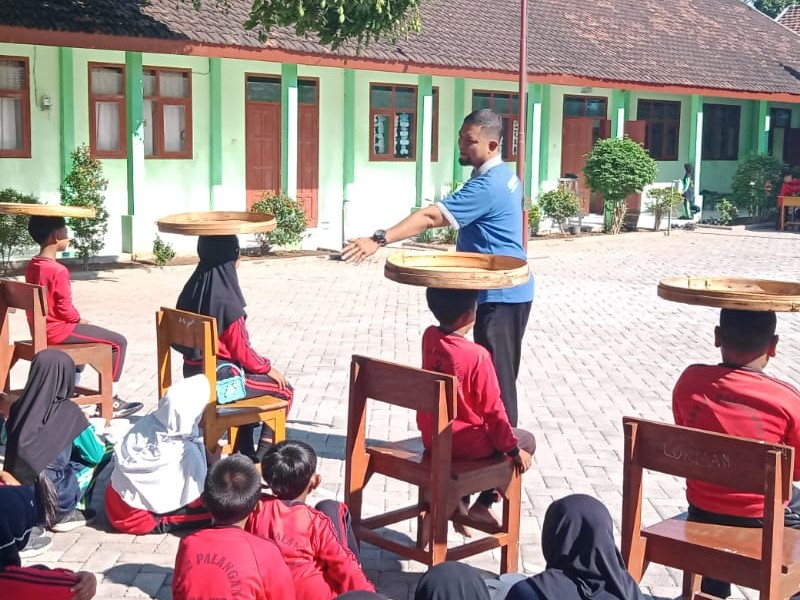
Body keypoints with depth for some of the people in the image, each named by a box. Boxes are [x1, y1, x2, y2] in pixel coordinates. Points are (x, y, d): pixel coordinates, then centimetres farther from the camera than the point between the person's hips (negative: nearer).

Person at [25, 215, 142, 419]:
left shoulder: (31, 266, 5)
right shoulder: (58, 270, -22)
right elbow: (64, 309, -21)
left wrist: (77, 320, 14)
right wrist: (79, 319, -1)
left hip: (41, 328, 10)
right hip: (57, 330, -10)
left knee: (85, 334, 36)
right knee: (118, 342, -2)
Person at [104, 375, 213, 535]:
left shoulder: (145, 423, -11)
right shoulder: (188, 453, -26)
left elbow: (119, 457, 5)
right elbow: (194, 498, -15)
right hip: (137, 520, -7)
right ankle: (160, 523, -6)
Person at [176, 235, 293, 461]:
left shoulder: (191, 291, 1)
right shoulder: (227, 301, -23)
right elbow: (242, 351, -16)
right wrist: (268, 368, 2)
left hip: (194, 373, 8)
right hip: (219, 377, -8)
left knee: (246, 373, 34)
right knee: (285, 391, 9)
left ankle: (245, 451, 34)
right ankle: (262, 457, 13)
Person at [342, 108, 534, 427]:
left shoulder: (487, 186, -23)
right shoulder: (505, 176, 10)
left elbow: (430, 216, -32)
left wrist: (378, 240, -37)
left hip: (499, 294, -11)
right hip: (512, 289, 11)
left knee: (495, 376, -2)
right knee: (501, 374, 17)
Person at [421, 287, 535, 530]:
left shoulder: (429, 337, -9)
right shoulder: (477, 356, -25)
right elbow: (492, 410, -19)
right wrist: (513, 449, -6)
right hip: (465, 443, -7)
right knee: (527, 440, 17)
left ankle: (459, 500, 26)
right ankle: (483, 505, 16)